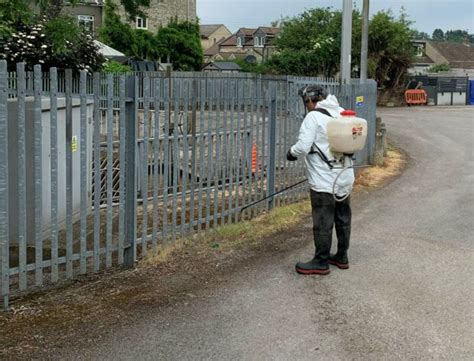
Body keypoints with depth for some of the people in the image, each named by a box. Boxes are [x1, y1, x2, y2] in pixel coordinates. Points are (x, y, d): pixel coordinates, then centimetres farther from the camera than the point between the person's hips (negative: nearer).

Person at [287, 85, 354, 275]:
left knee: (323, 222, 1)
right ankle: (342, 257, 28)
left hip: (324, 181, -8)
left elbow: (303, 147, -20)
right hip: (345, 177, 8)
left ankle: (321, 262, 9)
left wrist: (291, 152, 0)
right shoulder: (342, 113, 8)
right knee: (343, 218, 17)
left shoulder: (313, 117, -14)